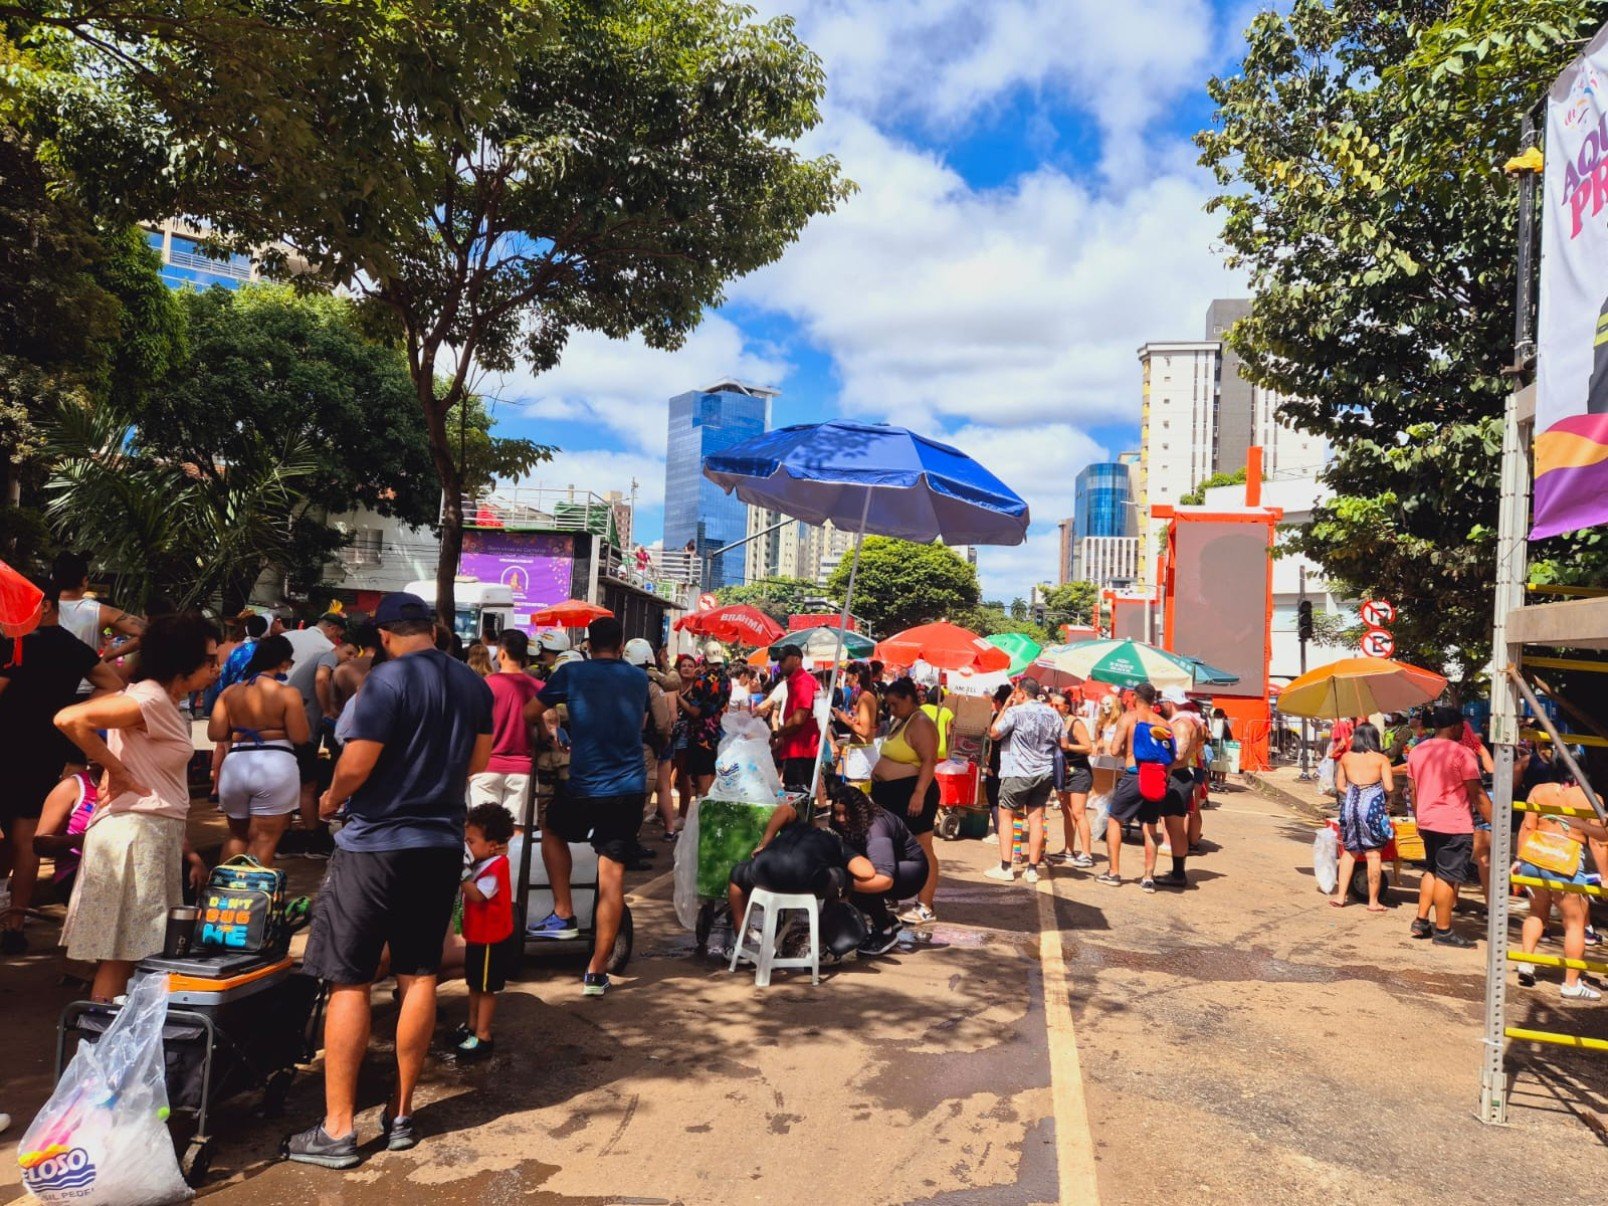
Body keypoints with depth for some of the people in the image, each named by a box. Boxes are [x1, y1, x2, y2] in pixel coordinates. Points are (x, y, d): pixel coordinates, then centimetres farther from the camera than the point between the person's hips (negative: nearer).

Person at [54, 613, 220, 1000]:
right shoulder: (149, 699, -15)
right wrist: (116, 771, -16)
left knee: (135, 950, 13)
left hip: (158, 834, 9)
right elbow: (69, 719, -26)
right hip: (135, 833, -9)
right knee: (121, 952, -3)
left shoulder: (167, 703, 14)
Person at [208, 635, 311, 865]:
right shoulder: (287, 693, -8)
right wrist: (301, 713, 8)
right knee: (263, 841, 2)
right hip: (275, 767, -5)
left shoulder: (230, 692, 7)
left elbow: (216, 734, 2)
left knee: (237, 836, 24)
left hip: (235, 765, 5)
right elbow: (300, 737, -10)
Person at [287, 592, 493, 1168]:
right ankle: (401, 1114, 22)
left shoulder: (387, 679, -16)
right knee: (419, 977, 12)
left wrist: (331, 800, 1)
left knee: (349, 982, 3)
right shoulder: (475, 685, 4)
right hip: (442, 842, 6)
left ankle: (337, 1130, 8)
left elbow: (355, 764, -19)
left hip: (376, 843, -6)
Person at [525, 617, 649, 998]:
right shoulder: (639, 678, 9)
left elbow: (529, 714, 7)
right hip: (630, 791, 2)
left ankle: (563, 914, 23)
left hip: (585, 788, -2)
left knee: (553, 829, 29)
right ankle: (596, 972, 7)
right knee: (612, 878, 4)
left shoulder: (572, 673, -2)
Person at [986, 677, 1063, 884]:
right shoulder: (1052, 714, 6)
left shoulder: (1015, 712, -13)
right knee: (1036, 818, 7)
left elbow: (994, 733, -6)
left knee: (1005, 815, 5)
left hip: (1018, 773, -5)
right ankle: (1032, 869, 8)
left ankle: (1005, 867, 3)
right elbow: (1061, 743, 12)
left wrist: (1005, 707, -1)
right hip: (1044, 773, 5)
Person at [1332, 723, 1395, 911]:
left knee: (1349, 851, 13)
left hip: (1350, 804, 3)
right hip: (1373, 806, -3)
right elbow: (1389, 788, -7)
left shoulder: (1346, 757, 6)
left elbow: (1340, 786, 6)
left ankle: (1340, 896, 12)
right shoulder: (1381, 759, -2)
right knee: (1373, 854, 4)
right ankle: (1373, 901, 10)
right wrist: (1386, 799, 12)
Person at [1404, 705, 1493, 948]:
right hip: (1455, 825, -7)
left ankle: (1421, 921, 18)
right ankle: (1443, 931, 5)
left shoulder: (1417, 751, 9)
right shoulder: (1462, 753, -12)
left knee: (1432, 871, 19)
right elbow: (1477, 794, -13)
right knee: (1447, 876, -1)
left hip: (1427, 822, 7)